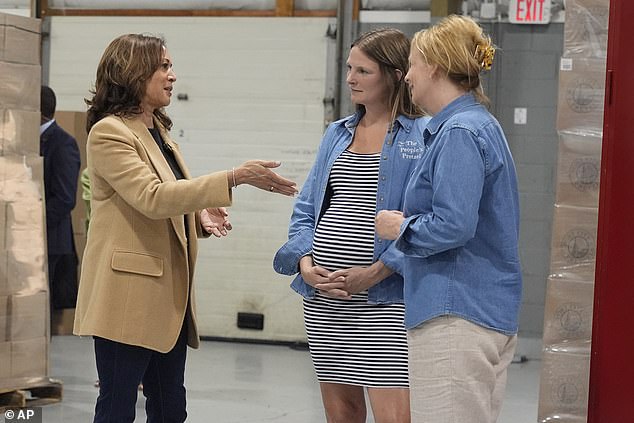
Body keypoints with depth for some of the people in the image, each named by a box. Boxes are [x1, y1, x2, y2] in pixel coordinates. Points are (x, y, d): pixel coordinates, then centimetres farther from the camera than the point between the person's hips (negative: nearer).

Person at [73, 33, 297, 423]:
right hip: (130, 295, -9)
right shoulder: (109, 132, -10)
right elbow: (151, 197, -22)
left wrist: (201, 216, 4)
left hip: (169, 295, 9)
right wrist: (235, 177, -26)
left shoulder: (159, 133, 18)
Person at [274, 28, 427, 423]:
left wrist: (374, 272, -17)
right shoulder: (337, 134, 16)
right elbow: (305, 209, 15)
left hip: (384, 298, -6)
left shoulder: (422, 137, -4)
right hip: (323, 297, 6)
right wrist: (305, 263, -3)